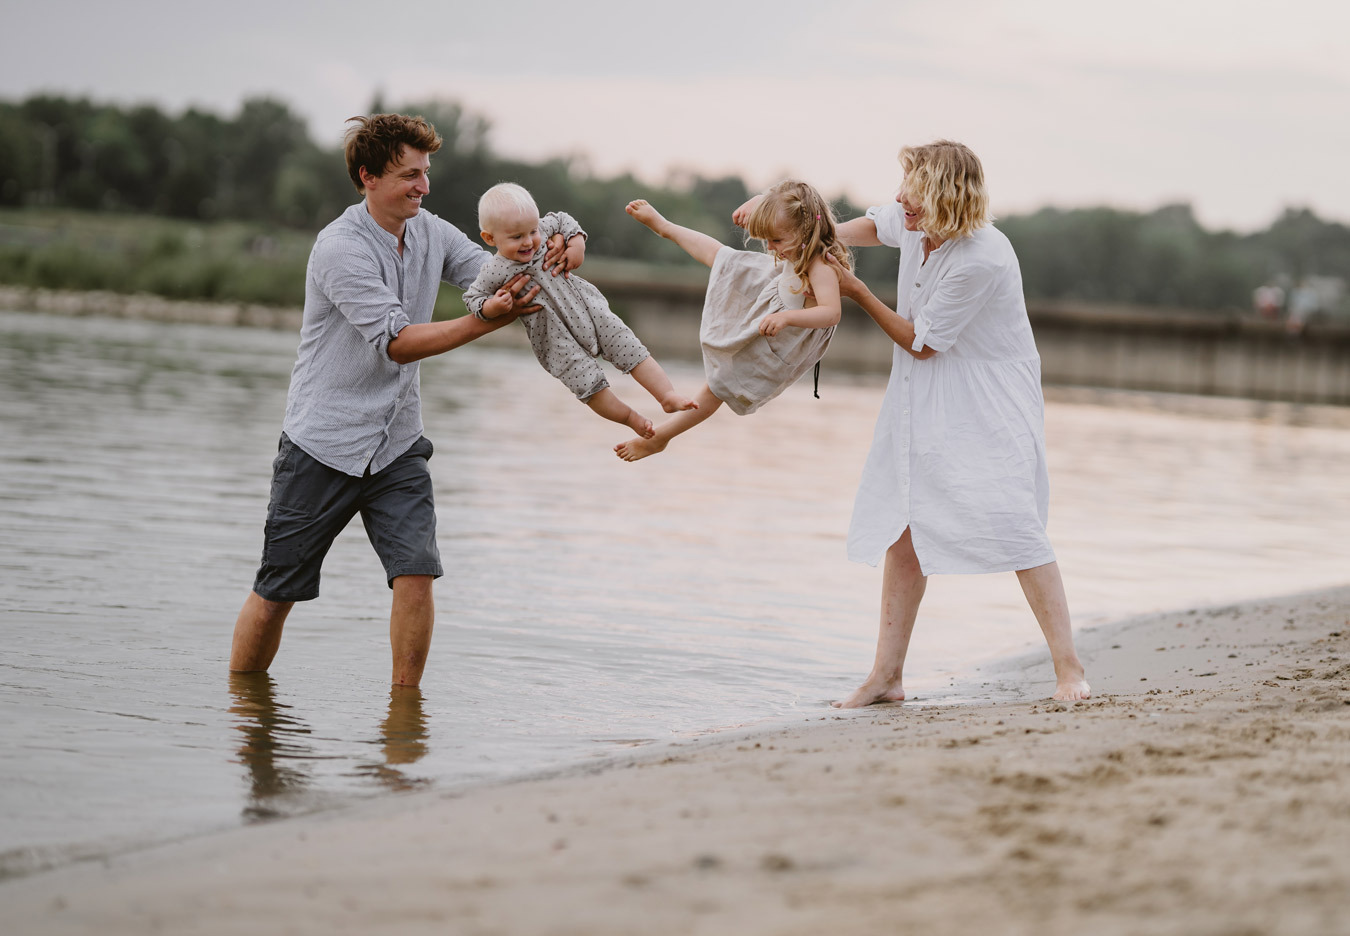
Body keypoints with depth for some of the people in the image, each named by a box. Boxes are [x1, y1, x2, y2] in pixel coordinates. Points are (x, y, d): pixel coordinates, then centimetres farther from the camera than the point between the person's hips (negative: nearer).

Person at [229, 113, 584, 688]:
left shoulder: (431, 234, 5)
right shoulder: (340, 248, -17)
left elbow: (502, 277, 5)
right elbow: (395, 341, -25)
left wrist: (555, 262, -18)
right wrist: (486, 322, -34)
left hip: (397, 446, 5)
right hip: (323, 445, -5)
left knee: (416, 575, -13)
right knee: (276, 593, 3)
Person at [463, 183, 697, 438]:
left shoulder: (541, 232, -5)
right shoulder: (494, 273, -15)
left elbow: (561, 220, 15)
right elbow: (472, 299, -1)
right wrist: (493, 307, -20)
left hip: (587, 308, 4)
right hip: (556, 338, -4)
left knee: (629, 348, -5)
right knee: (587, 382, -13)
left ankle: (668, 395, -1)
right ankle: (629, 417, 6)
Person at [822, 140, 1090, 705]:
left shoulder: (981, 260, -28)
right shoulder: (915, 224, -5)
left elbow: (921, 342, -19)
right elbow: (872, 226, 21)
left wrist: (857, 293, -12)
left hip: (990, 408, -8)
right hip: (926, 405, 8)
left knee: (1010, 521, -17)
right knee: (903, 529, 6)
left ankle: (1068, 669, -11)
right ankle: (886, 676, 12)